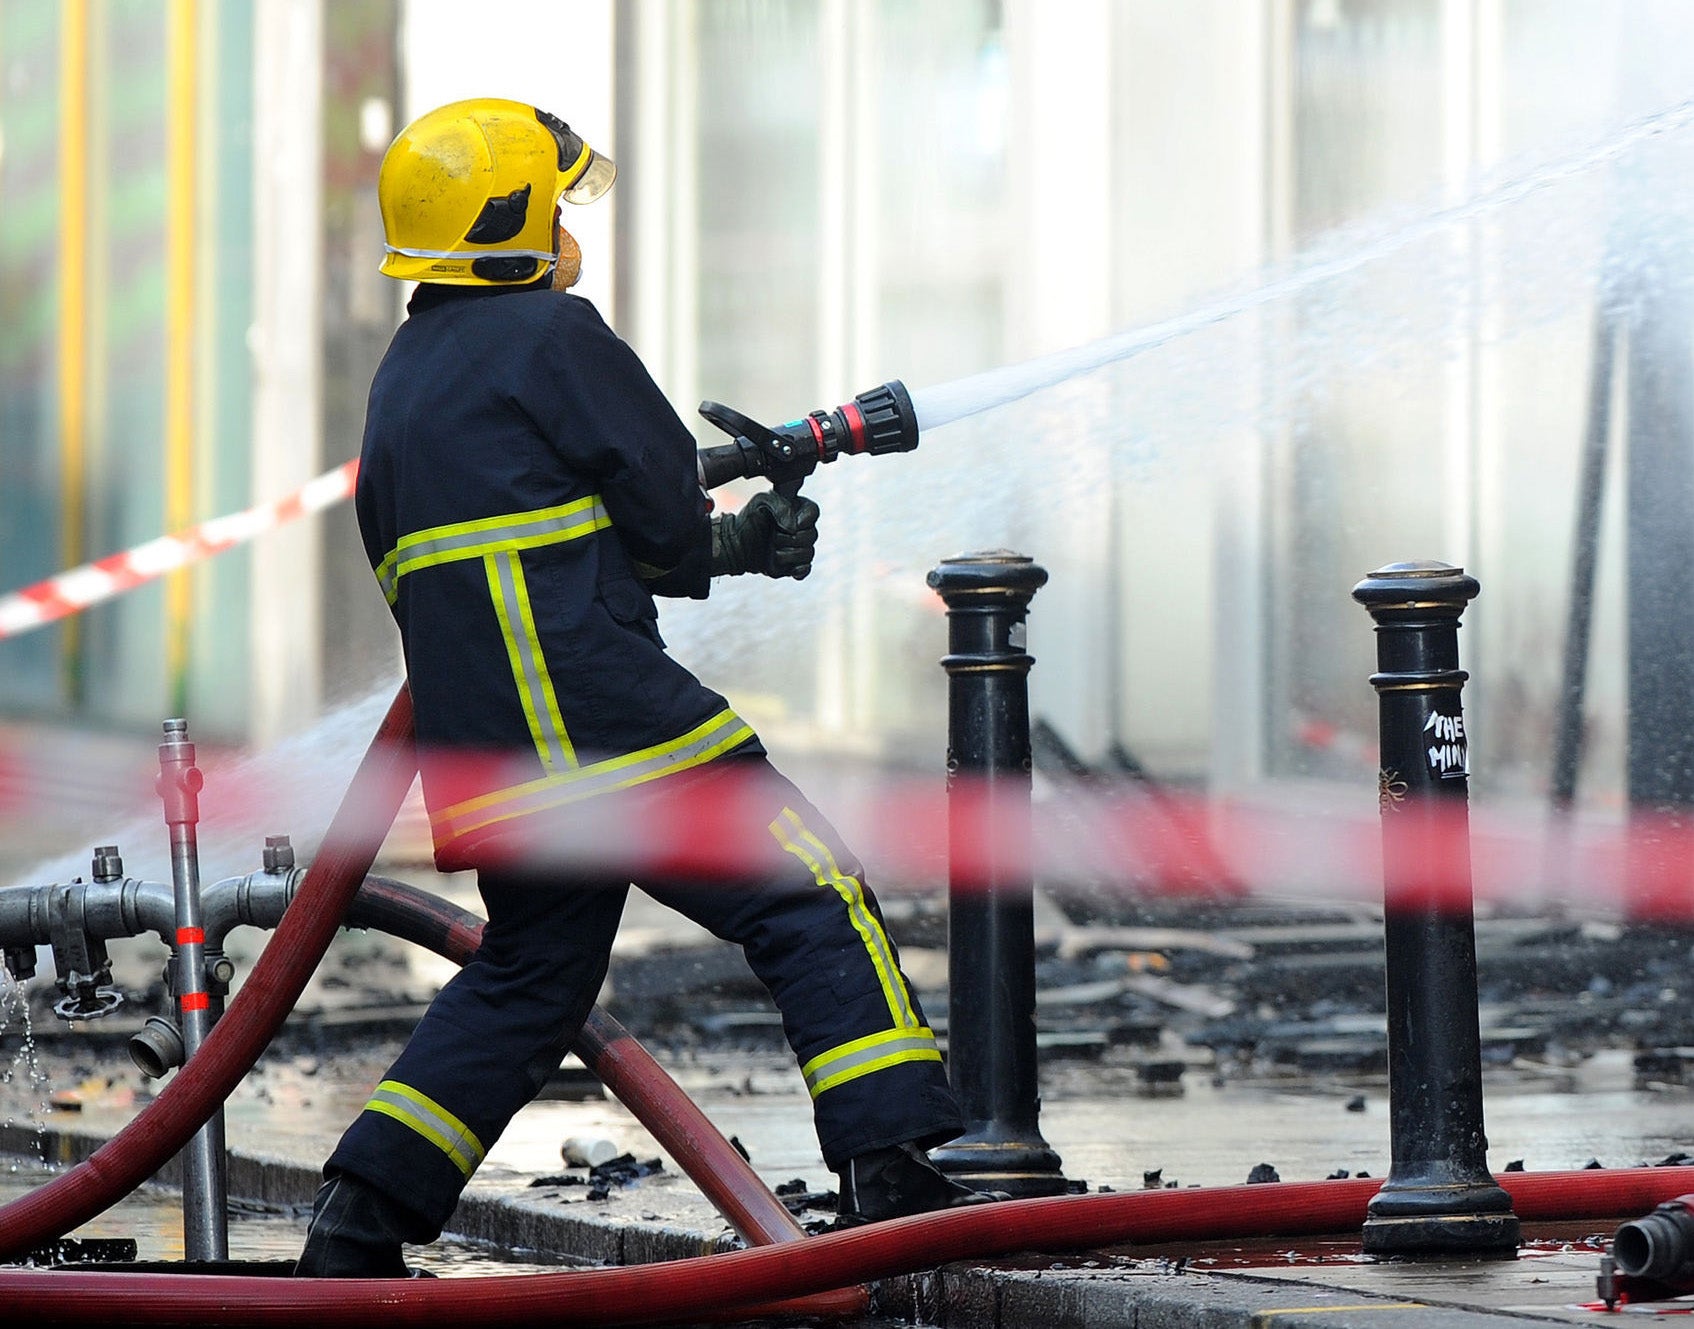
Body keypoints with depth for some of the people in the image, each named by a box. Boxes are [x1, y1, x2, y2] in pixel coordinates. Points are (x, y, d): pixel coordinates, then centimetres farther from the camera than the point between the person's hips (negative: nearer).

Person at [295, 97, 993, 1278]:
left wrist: (733, 542, 23)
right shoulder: (550, 334, -5)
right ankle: (892, 1172, -12)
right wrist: (722, 543, 19)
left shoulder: (406, 375, 22)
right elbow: (666, 516, -6)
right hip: (599, 710, -8)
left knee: (528, 974, 21)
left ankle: (360, 1219, 15)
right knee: (813, 904, -3)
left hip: (484, 740, 8)